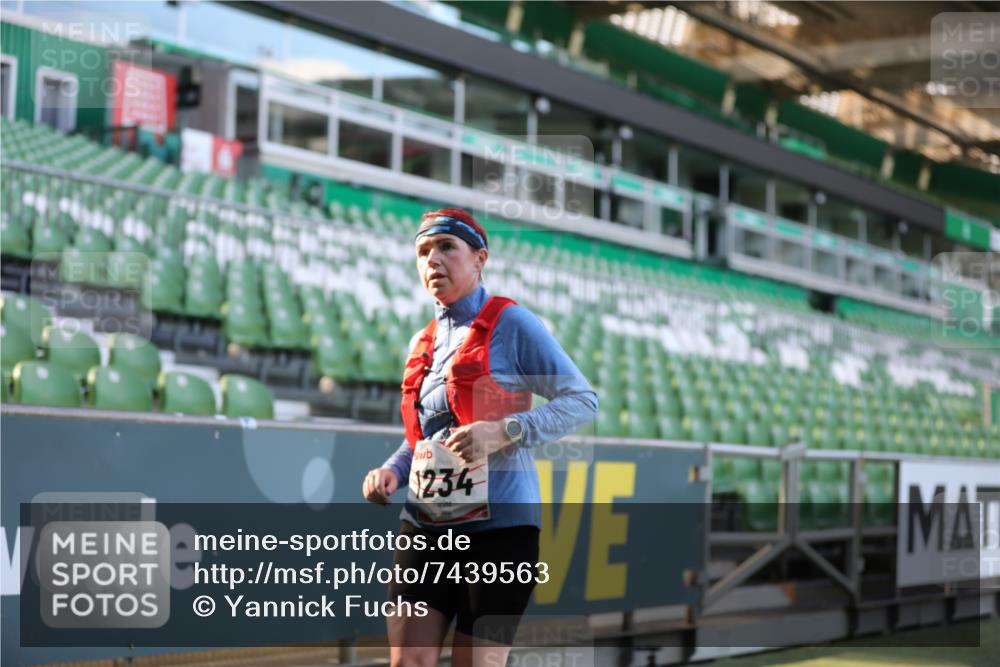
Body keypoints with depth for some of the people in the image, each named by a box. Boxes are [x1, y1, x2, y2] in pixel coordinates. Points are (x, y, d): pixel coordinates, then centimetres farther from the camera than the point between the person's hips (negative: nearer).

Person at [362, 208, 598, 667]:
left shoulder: (511, 323, -4)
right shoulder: (422, 344, 16)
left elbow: (582, 400, -8)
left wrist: (507, 431, -22)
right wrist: (392, 470, 5)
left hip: (497, 524, -6)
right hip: (426, 524, 6)